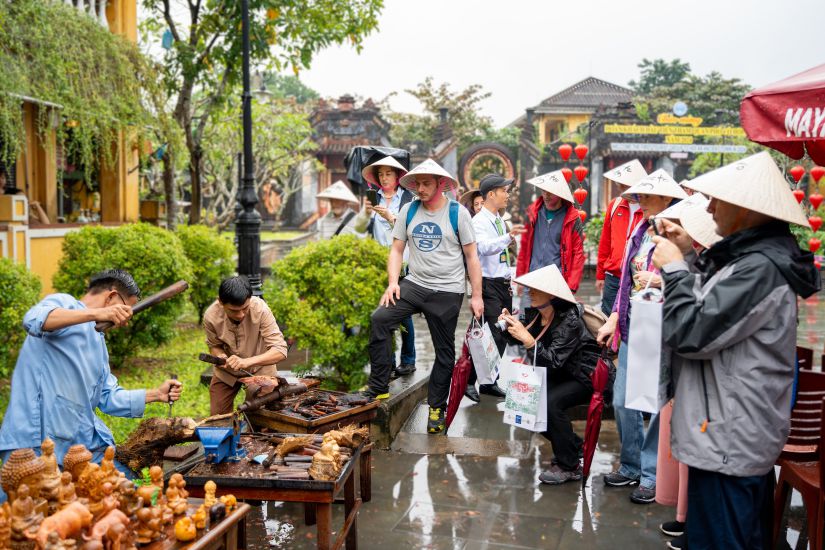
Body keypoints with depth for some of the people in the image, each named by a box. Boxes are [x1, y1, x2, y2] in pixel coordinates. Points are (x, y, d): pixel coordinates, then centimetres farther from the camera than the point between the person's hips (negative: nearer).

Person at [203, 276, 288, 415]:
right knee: (217, 416, 7)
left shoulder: (260, 309, -33)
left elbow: (280, 351, -33)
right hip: (226, 370, 2)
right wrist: (220, 356, -28)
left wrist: (247, 361, -46)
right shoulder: (211, 316, -25)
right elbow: (214, 345, -5)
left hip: (259, 368, -2)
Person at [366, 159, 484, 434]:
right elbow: (396, 250, 8)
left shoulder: (457, 213, -4)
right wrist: (393, 283, -7)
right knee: (379, 319, -19)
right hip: (414, 284, 2)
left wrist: (477, 296, -4)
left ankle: (436, 407, 22)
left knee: (445, 351, 6)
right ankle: (379, 389, -10)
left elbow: (471, 256, -2)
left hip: (447, 292, -2)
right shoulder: (408, 211, 4)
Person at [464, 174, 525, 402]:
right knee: (491, 336, -12)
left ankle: (490, 382, 20)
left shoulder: (499, 220, 15)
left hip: (504, 284, 9)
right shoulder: (479, 221, -12)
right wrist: (508, 236, -46)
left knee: (503, 336, 10)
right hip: (489, 284, -9)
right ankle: (469, 382, -2)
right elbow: (484, 247, -31)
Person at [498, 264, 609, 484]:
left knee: (551, 402, -29)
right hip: (562, 375, 9)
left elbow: (552, 361, -31)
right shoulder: (539, 316, -3)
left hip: (587, 377, -8)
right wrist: (512, 327, -12)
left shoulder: (570, 321, -25)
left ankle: (569, 467, -13)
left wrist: (527, 339, -40)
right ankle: (571, 444, 15)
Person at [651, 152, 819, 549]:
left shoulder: (762, 267, -23)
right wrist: (687, 257, 11)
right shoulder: (757, 254, 9)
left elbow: (691, 333, -24)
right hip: (741, 437, 10)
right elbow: (713, 307, 22)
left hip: (728, 441, -10)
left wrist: (674, 268, -11)